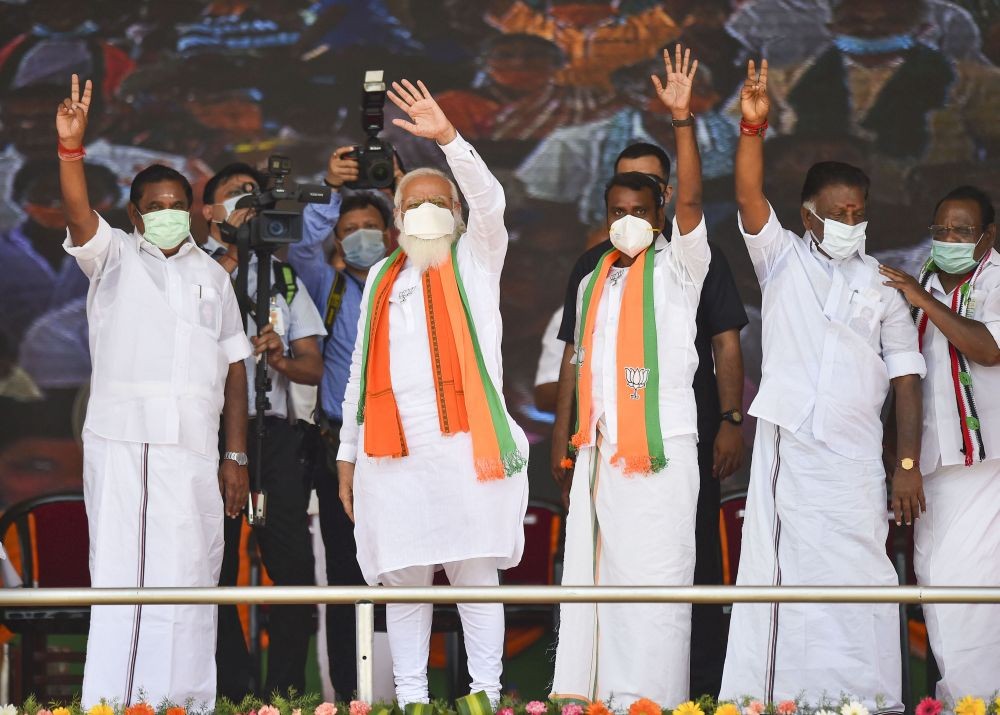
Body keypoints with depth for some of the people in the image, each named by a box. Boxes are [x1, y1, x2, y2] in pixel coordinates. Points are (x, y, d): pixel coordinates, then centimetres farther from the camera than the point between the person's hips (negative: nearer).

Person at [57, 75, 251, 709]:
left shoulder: (211, 275, 18)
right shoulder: (114, 258, 11)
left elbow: (234, 366, 13)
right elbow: (80, 217, -10)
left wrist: (236, 457, 5)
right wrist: (72, 148, -28)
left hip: (193, 447, 2)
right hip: (119, 440, -2)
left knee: (187, 576, -2)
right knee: (117, 571, -5)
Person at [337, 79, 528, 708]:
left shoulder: (474, 261, 8)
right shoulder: (383, 278, 19)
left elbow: (490, 202, -12)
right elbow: (362, 369, 19)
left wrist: (447, 136, -24)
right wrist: (348, 451, 15)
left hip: (464, 445, -4)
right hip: (392, 452, 4)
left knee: (474, 573, -4)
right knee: (402, 579, 3)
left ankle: (485, 695, -3)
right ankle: (410, 699, 8)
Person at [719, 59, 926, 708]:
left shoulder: (882, 284, 11)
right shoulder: (783, 259, 9)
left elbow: (905, 377, 7)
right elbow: (750, 198, -7)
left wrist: (910, 464, -1)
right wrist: (753, 127, -23)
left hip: (854, 460, 0)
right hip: (785, 452, 0)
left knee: (859, 583, -3)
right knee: (782, 580, 0)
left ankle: (872, 703, -1)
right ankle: (776, 701, 2)